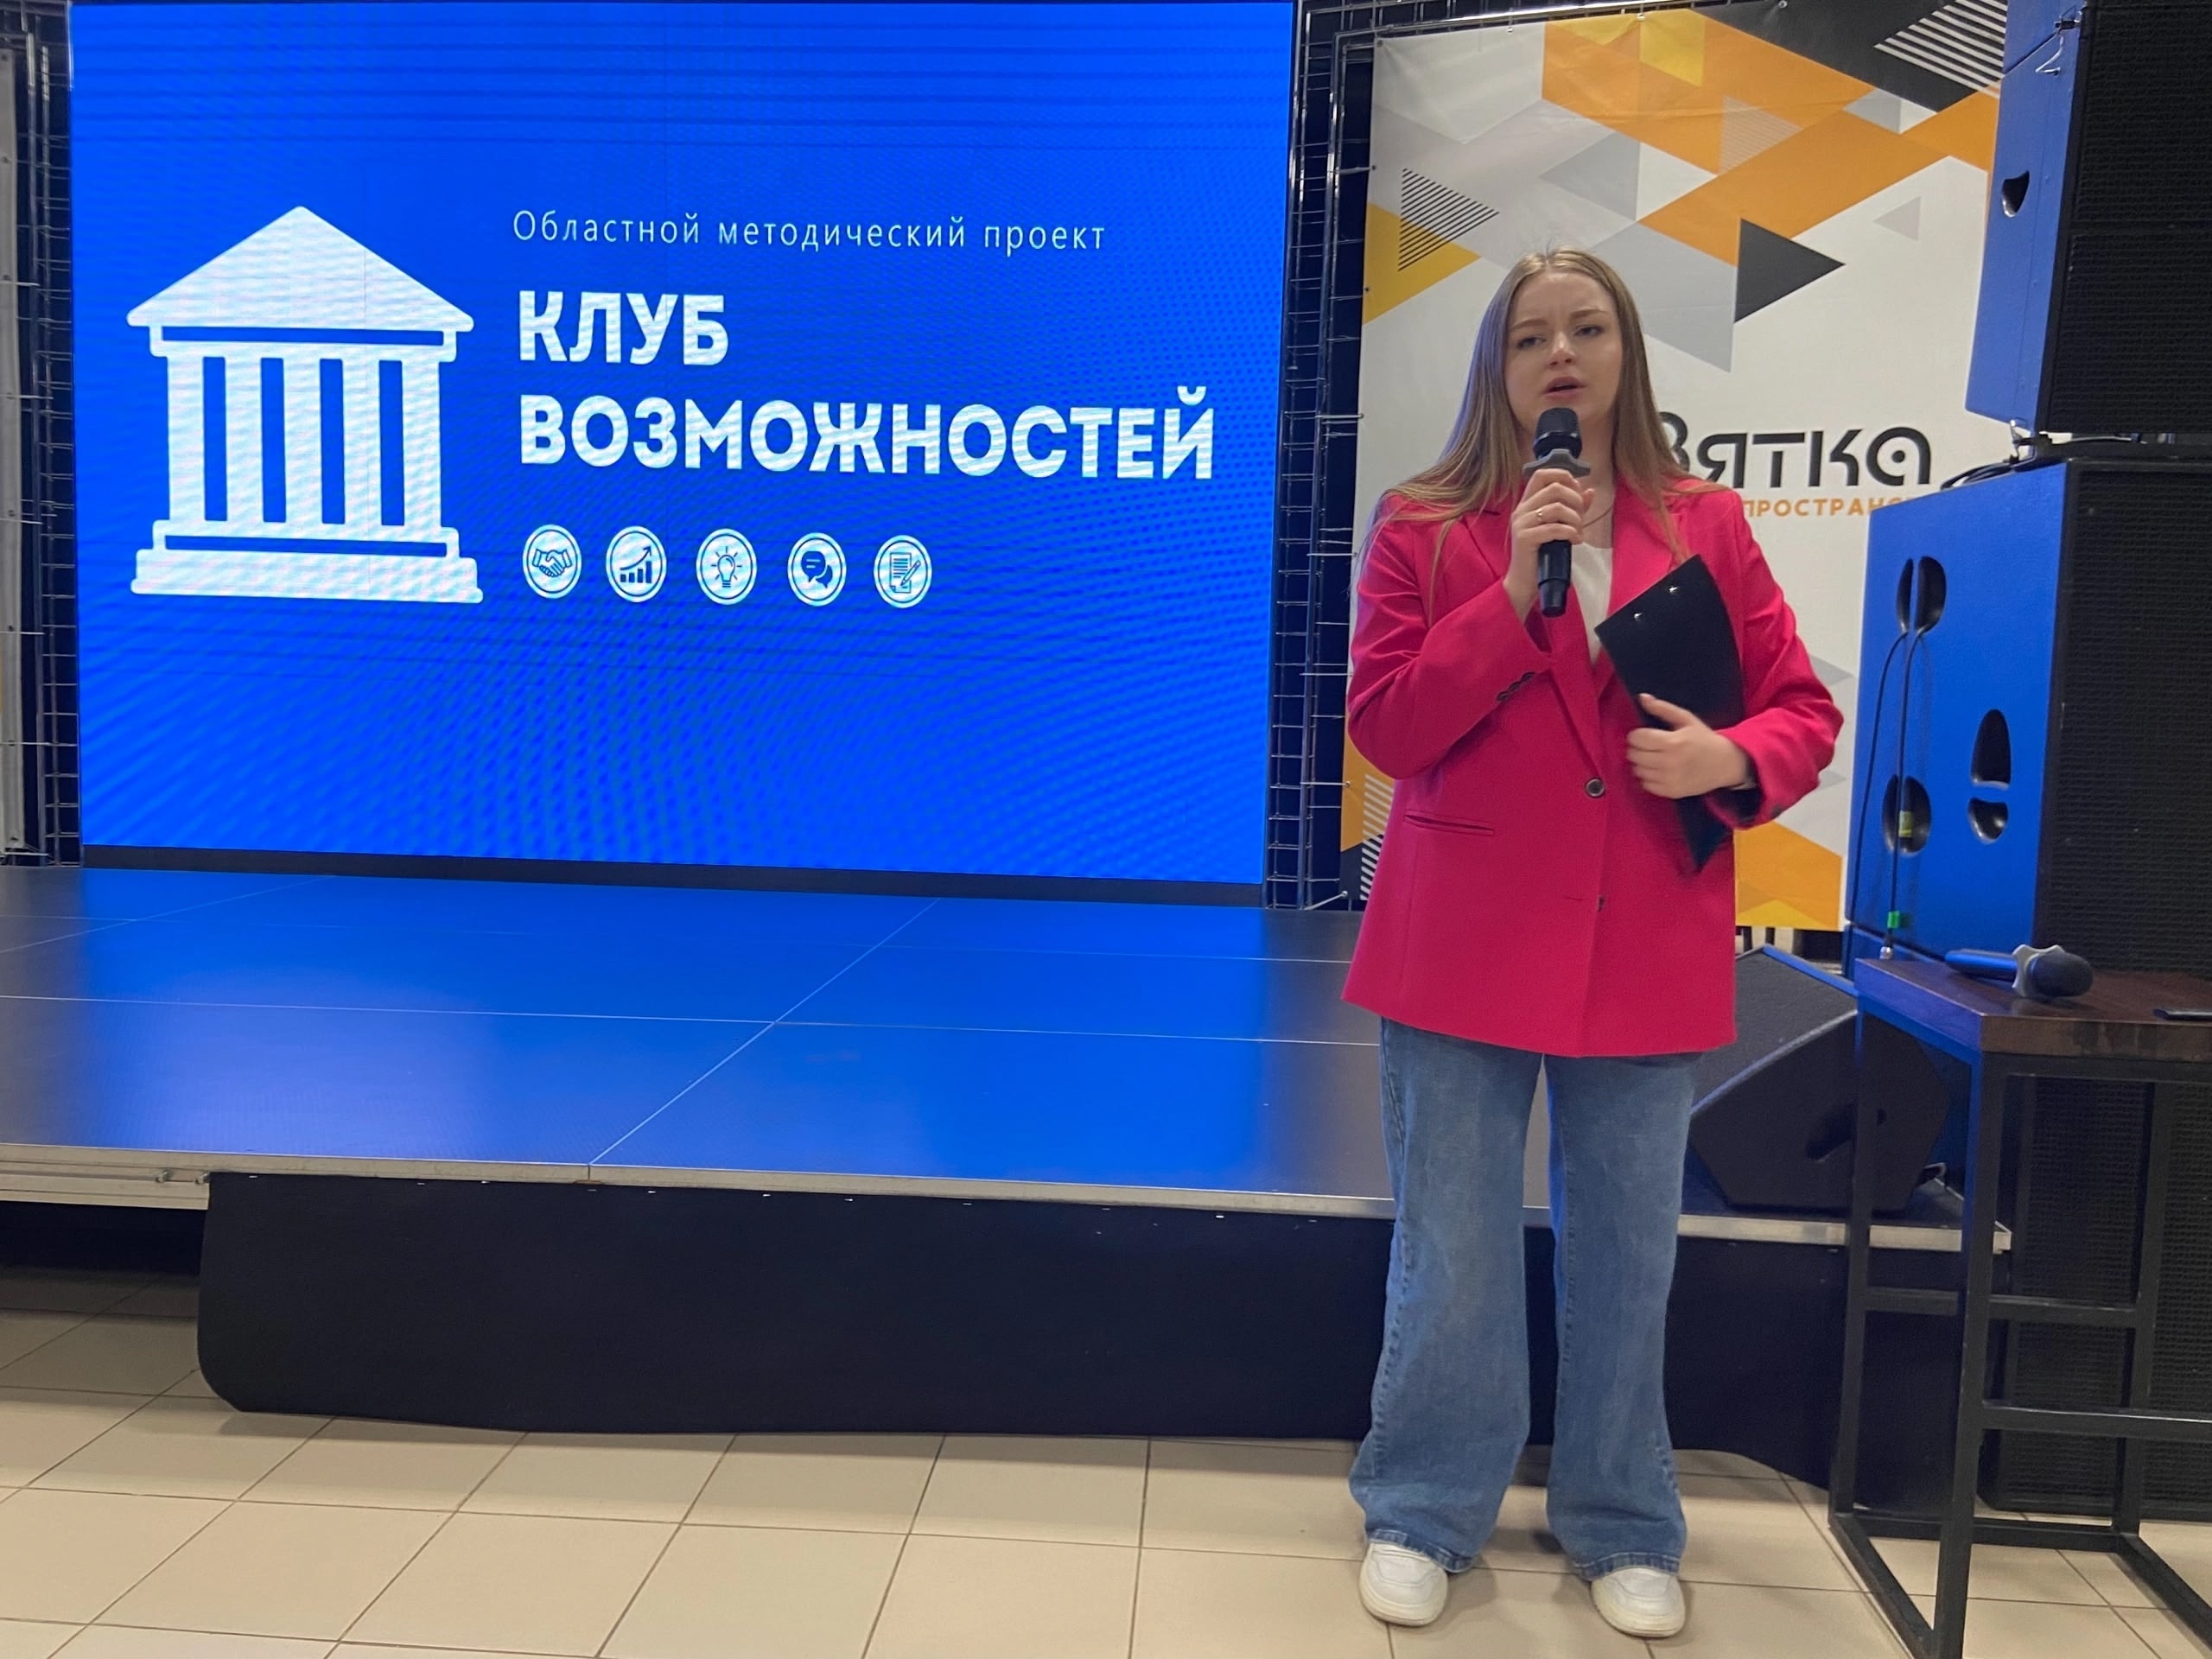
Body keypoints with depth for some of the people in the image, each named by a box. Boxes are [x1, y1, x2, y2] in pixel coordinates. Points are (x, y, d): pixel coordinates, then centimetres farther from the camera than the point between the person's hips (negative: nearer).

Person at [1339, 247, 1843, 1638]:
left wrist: (1729, 759, -14)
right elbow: (1387, 729, -7)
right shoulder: (1425, 527, 2)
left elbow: (1805, 711, 8)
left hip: (1645, 951, 2)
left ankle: (1624, 1530, 33)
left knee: (1628, 1260, 13)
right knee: (1452, 1258, 7)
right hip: (1466, 942, -1)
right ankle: (1426, 1519, 27)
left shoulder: (1705, 526, 7)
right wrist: (1514, 589, -16)